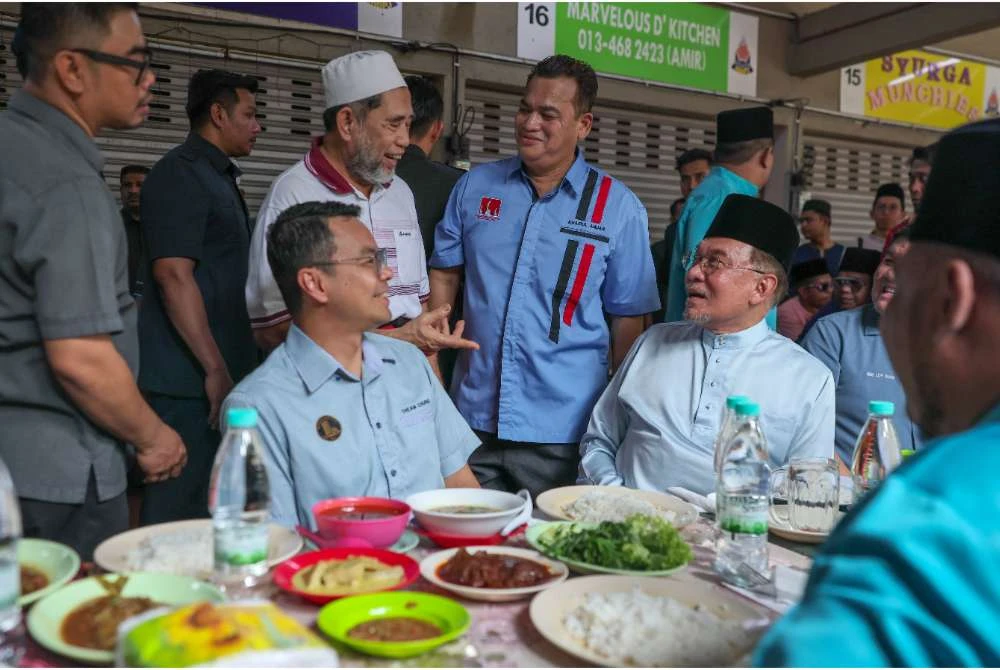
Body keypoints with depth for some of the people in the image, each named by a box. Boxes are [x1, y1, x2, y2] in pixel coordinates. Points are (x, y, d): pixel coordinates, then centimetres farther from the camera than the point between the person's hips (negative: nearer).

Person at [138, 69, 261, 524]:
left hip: (222, 371, 10)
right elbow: (173, 275, -20)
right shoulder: (181, 175, -11)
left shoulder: (218, 176, 19)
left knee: (212, 502, 16)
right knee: (180, 509, -2)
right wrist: (215, 369, -21)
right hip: (190, 379, -10)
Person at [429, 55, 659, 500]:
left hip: (563, 432, -2)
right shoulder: (476, 186, 5)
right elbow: (444, 273, 11)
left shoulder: (619, 208, -2)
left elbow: (628, 319, 0)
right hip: (473, 417, 2)